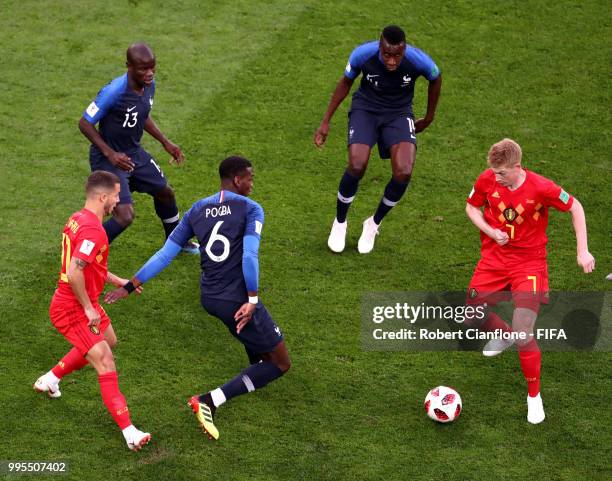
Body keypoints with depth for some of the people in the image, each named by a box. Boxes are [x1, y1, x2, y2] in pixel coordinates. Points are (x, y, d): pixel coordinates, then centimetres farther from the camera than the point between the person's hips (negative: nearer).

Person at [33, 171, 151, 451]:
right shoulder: (93, 230, -25)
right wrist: (89, 308, -23)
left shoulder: (78, 220, 6)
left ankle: (50, 380, 42)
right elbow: (74, 273, -34)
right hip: (72, 310, -10)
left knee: (108, 340, 30)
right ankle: (129, 432, -16)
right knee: (105, 363, -13)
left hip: (83, 305, 10)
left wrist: (118, 281, 20)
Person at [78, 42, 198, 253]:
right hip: (108, 159, -8)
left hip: (134, 153, 8)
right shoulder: (114, 92, -30)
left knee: (165, 193, 23)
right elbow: (85, 123, -21)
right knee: (125, 215, -20)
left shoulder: (149, 84, -5)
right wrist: (110, 154, -28)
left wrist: (165, 143, 12)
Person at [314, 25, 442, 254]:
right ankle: (339, 223, 5)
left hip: (399, 114, 0)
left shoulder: (418, 60, -25)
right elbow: (346, 82, -1)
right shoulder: (362, 54, -24)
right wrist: (326, 121, 2)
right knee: (357, 166, -25)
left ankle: (374, 224, 7)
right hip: (365, 109, 0)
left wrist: (429, 118, 13)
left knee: (404, 173, -22)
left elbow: (436, 79, 1)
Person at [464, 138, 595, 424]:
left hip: (529, 264, -4)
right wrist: (490, 231, -12)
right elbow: (472, 207, 7)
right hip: (494, 259, 4)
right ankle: (504, 335, 42)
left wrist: (583, 251, -9)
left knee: (523, 333, -14)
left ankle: (534, 395, 8)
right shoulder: (487, 180, -12)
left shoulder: (541, 188, -22)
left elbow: (575, 207, -6)